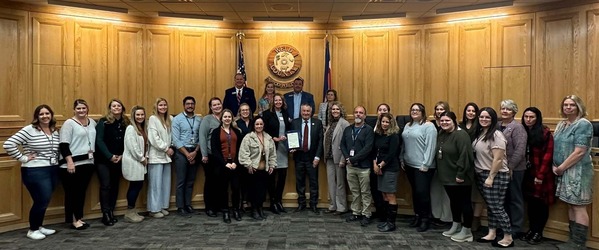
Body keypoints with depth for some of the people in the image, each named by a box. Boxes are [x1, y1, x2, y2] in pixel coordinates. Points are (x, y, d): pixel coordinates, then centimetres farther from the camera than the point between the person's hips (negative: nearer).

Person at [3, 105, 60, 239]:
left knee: (44, 201, 15)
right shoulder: (29, 130, -12)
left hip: (52, 170, 6)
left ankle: (39, 226, 32)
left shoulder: (55, 131, 9)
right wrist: (23, 158, -14)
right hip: (35, 171, -6)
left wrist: (57, 161, 5)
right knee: (41, 201, -3)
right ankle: (32, 230, 17)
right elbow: (8, 145, -17)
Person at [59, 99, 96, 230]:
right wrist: (69, 162, -18)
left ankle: (78, 218, 21)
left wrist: (94, 156, 16)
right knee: (72, 192, 1)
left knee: (82, 191, 11)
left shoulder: (92, 122, 13)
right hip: (73, 164, -6)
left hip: (88, 163, 6)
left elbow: (95, 141, 23)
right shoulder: (69, 123, -6)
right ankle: (73, 220, 9)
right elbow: (63, 145, -12)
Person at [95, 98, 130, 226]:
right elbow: (99, 140, -10)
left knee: (115, 186, 8)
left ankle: (111, 212, 17)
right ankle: (105, 214, 2)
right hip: (104, 159, -4)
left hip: (118, 160, 4)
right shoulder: (103, 122, -6)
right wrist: (110, 156, -15)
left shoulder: (126, 123, 5)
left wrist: (121, 155, -6)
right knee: (105, 185, -5)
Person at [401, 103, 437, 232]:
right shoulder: (407, 126, 13)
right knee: (415, 191, 15)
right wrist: (401, 159, 10)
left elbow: (430, 147, -15)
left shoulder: (428, 126, -10)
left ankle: (426, 219, 11)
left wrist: (425, 164, -18)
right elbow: (403, 144, 15)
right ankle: (417, 216, 27)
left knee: (422, 192, -3)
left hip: (422, 166, -7)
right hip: (409, 165, 7)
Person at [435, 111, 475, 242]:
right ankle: (456, 226, 33)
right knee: (453, 201, 19)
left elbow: (464, 156, -24)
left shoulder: (461, 135, -18)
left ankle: (466, 231, 15)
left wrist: (460, 174, -24)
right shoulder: (441, 134, 9)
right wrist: (440, 172, 15)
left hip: (459, 177, -9)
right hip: (447, 176, 9)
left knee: (464, 202, 3)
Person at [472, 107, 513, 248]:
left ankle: (508, 238, 13)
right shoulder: (480, 133, 9)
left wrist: (491, 177, -19)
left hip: (496, 175, -8)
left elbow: (498, 159, -20)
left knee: (496, 207, -1)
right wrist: (485, 176, 10)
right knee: (490, 206, 15)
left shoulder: (496, 135, -16)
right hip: (482, 174, 8)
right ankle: (491, 234, 26)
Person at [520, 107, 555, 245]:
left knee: (541, 203, 6)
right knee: (531, 203, 13)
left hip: (541, 174, -4)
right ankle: (531, 229, 24)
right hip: (528, 174, 4)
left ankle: (538, 232, 18)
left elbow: (548, 155, -13)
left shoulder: (545, 133, -10)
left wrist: (540, 175, -16)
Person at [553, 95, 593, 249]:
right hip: (564, 172, 8)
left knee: (578, 207, -2)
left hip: (578, 171, -7)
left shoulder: (583, 124, -11)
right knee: (571, 206, 12)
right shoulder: (561, 124, 12)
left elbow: (579, 152, -18)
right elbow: (556, 148, 15)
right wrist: (554, 166, 1)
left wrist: (561, 168, -14)